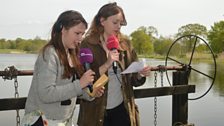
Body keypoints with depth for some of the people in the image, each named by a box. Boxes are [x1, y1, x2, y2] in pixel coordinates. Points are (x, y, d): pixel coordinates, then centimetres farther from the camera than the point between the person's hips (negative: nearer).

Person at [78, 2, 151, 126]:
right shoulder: (87, 44, -9)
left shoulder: (125, 43, 3)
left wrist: (141, 74, -13)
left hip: (122, 108, 3)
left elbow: (133, 80, 8)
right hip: (96, 111, -3)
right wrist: (106, 65, -23)